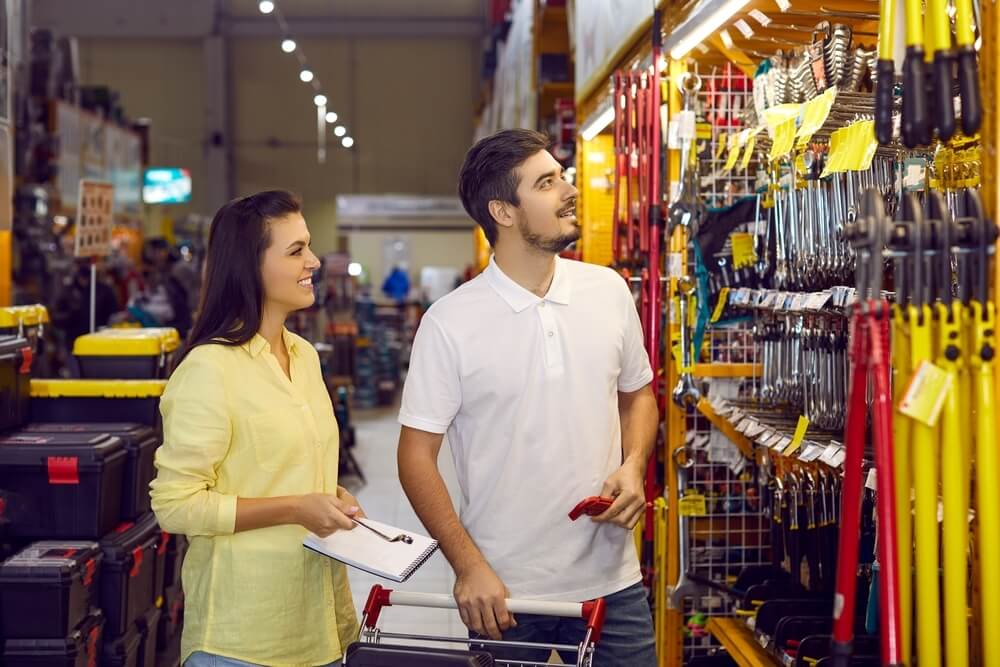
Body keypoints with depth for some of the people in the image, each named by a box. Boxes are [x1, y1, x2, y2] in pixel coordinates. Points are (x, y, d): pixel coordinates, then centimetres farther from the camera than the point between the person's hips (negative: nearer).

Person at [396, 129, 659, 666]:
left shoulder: (610, 291, 2)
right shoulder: (450, 322, -9)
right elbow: (417, 454, -7)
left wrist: (633, 464, -4)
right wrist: (469, 567, -15)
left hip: (611, 579, 3)